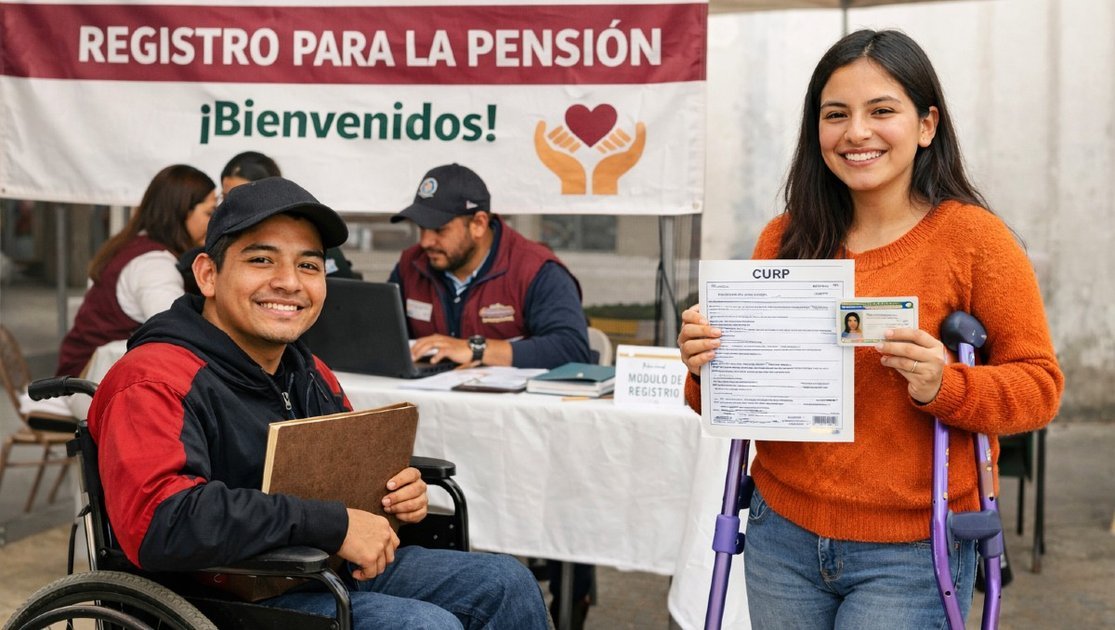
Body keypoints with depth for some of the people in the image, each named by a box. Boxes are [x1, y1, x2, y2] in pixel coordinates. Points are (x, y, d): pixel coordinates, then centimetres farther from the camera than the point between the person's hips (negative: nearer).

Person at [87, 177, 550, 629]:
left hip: (332, 568, 9)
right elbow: (159, 522, -34)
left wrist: (399, 492, 0)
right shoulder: (156, 382, -19)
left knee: (504, 582, 4)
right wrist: (333, 523, -30)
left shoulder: (310, 373, 10)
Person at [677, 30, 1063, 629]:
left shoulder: (972, 236, -8)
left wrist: (945, 386, -24)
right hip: (783, 535, 4)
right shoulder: (784, 240, 3)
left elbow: (1039, 384, -7)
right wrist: (709, 366, -10)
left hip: (909, 553, -4)